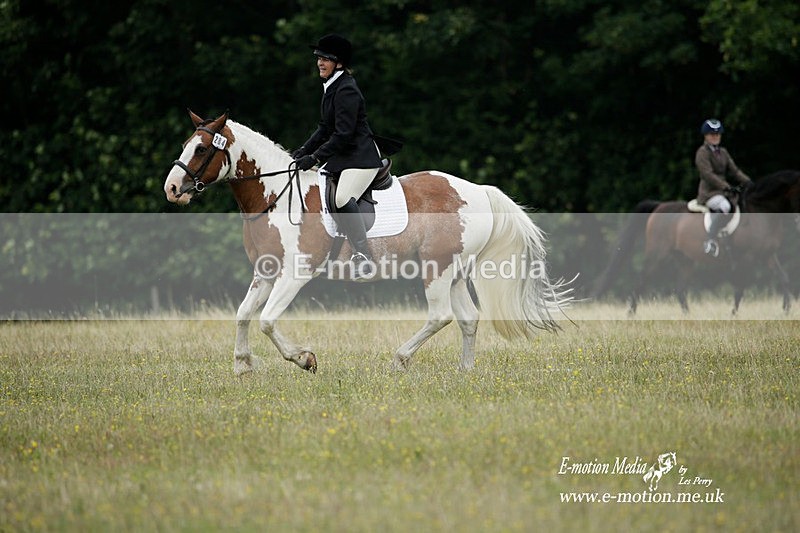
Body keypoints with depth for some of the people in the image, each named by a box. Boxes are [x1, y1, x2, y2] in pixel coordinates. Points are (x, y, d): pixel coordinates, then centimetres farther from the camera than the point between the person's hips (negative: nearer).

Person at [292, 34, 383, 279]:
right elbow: (325, 127, 20)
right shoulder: (331, 87, 15)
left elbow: (343, 134, -22)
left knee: (343, 198, -31)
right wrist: (304, 150, 9)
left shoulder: (346, 91, -17)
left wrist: (314, 158, -23)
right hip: (341, 156, 11)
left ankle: (363, 258, -34)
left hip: (361, 158, -11)